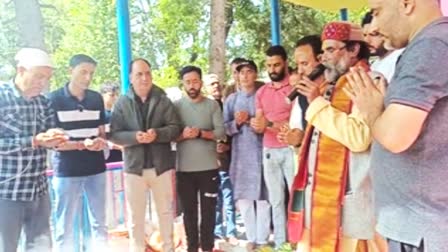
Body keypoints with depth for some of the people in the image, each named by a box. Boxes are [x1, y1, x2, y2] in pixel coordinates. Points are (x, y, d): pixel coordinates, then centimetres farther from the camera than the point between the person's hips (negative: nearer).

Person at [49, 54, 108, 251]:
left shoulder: (96, 98, 7)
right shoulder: (54, 99, -5)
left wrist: (101, 141, -9)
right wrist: (81, 144, -19)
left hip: (96, 169, 4)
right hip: (66, 171, -4)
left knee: (99, 224, 12)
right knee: (64, 228, 4)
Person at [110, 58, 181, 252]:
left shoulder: (163, 101, 2)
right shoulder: (122, 103, 0)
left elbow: (175, 128, -4)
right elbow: (114, 134, -5)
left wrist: (157, 133, -22)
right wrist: (135, 136, -22)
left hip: (161, 165, 1)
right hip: (134, 166, 0)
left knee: (166, 211, 14)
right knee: (135, 215, 10)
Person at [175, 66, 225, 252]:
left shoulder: (212, 105, 2)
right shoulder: (176, 106, 3)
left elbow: (221, 132, -5)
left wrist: (201, 133, -20)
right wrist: (183, 135, -21)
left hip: (209, 167, 0)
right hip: (184, 168, 0)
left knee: (209, 210, 8)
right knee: (189, 210, 10)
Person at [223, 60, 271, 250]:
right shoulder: (231, 99, 9)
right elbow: (224, 128, 7)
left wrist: (250, 119, -14)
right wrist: (237, 123, -11)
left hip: (260, 152, -2)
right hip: (240, 154, 3)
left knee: (262, 196, 1)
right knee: (243, 197, 7)